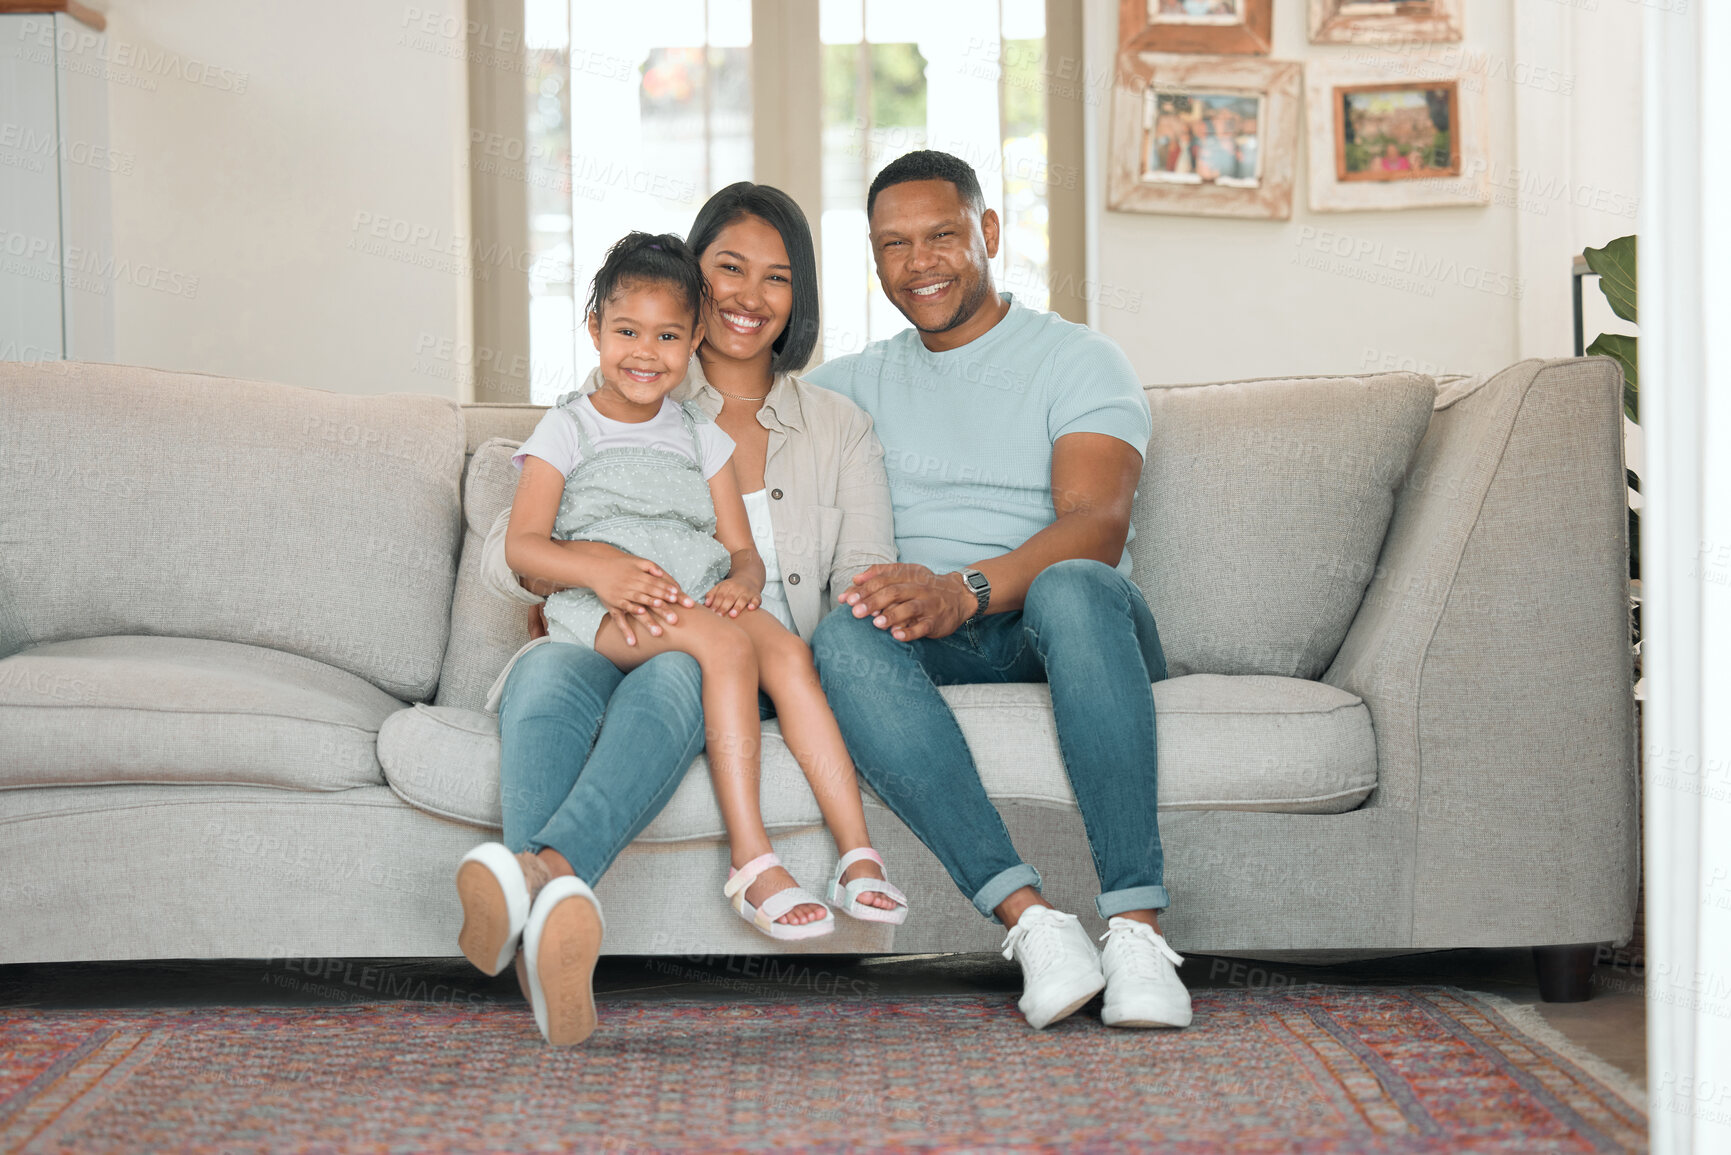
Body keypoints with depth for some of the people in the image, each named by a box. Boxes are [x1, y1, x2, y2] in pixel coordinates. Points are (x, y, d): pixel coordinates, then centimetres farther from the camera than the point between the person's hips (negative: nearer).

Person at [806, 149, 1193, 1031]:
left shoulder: (1077, 361, 8)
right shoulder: (860, 382, 24)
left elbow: (1097, 525, -10)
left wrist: (964, 589, -29)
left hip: (1067, 629, -2)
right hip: (937, 646, 3)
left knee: (1071, 589, -39)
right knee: (843, 636, -33)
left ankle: (1137, 923, -46)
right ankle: (1030, 920, -45)